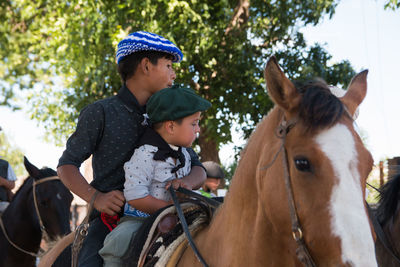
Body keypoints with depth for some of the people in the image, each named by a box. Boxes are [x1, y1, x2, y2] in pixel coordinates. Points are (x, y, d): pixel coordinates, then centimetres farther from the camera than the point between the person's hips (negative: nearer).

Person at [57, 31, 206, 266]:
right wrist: (95, 197, -15)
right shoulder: (101, 113, 4)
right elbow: (67, 165, 4)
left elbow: (198, 169, 16)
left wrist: (185, 183, -9)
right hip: (111, 218, -3)